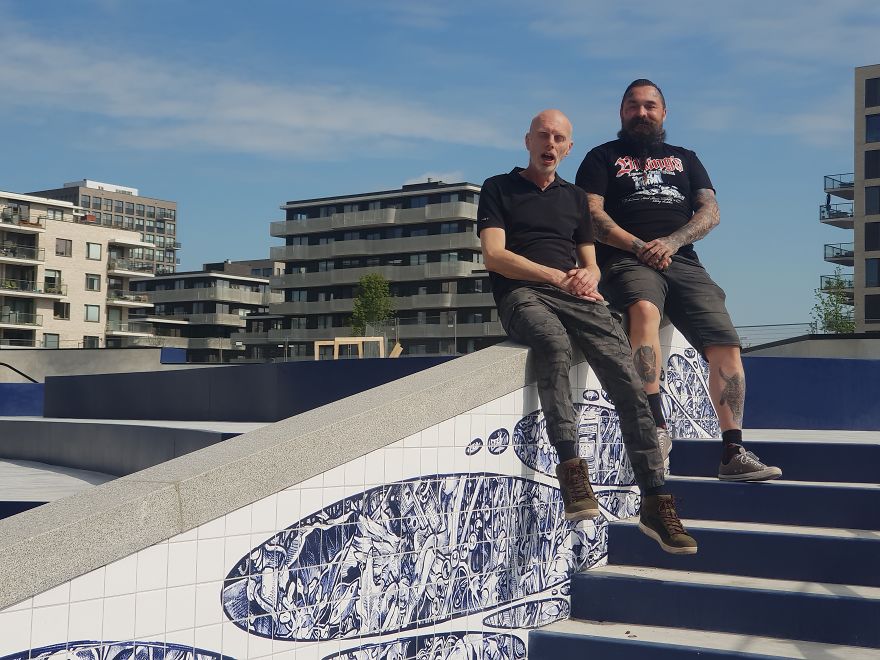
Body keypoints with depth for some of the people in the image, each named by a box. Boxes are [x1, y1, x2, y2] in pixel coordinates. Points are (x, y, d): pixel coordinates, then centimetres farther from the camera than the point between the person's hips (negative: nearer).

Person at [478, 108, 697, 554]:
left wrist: (587, 277, -2)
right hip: (522, 294, -3)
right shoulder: (499, 189, 15)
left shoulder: (575, 197, 28)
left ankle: (656, 504, -24)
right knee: (555, 344, -40)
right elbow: (495, 256, 0)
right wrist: (558, 277, -11)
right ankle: (571, 468, -44)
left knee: (627, 376, -21)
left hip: (576, 296, 4)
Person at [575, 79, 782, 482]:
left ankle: (733, 454, -11)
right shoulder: (603, 158, 18)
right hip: (627, 261, -4)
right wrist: (639, 247, -12)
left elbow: (710, 212, 13)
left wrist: (670, 242, -7)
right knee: (644, 310, -38)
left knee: (726, 346, -14)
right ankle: (656, 427, -44)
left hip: (683, 263, 4)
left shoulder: (685, 159, 28)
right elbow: (592, 215, 2)